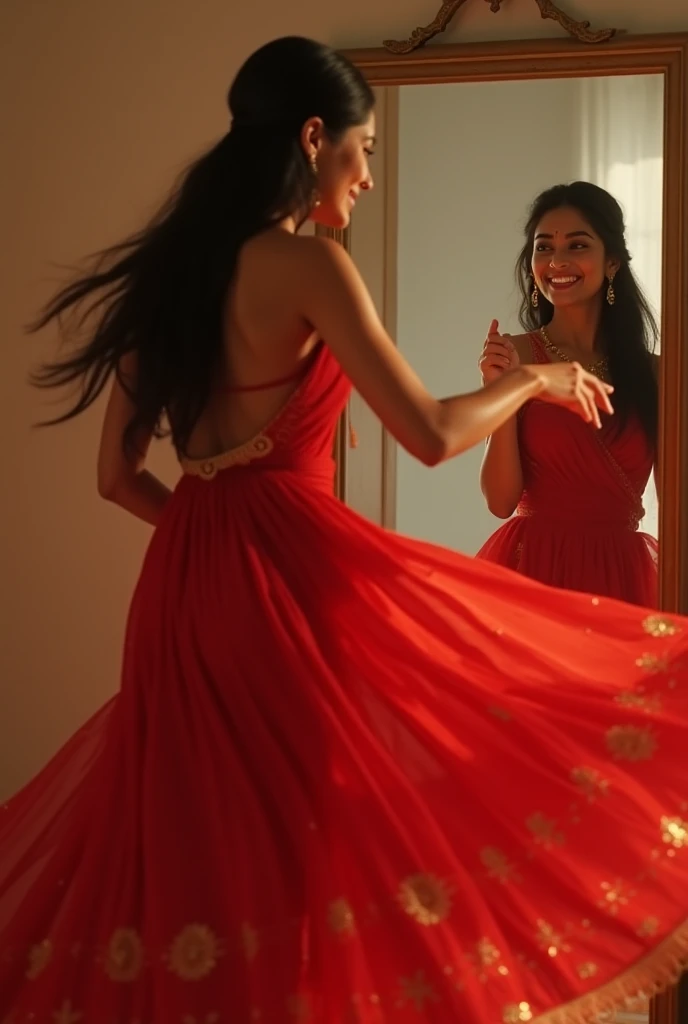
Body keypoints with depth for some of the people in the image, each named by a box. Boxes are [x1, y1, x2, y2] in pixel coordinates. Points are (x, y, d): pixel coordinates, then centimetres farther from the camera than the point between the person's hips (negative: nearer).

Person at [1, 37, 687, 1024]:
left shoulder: (168, 272, 12)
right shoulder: (304, 262, -9)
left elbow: (119, 476, 14)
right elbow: (430, 434, -13)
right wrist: (533, 377, 3)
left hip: (188, 578, 8)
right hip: (297, 567, -8)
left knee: (209, 831, 14)